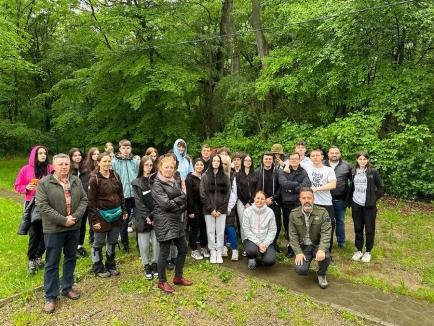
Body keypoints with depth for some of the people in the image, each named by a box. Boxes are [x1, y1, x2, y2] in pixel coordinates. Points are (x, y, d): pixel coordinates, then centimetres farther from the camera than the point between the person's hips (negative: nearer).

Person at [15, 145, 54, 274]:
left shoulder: (50, 168, 1)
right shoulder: (26, 169, 0)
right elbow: (17, 186, 7)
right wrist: (26, 188, -11)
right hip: (32, 205, -1)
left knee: (45, 233, 5)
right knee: (34, 233, 0)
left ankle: (39, 256, 25)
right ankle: (31, 260, 17)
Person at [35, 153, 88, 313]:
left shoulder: (76, 181, 4)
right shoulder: (44, 183, -9)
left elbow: (84, 200, 3)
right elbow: (42, 206, -16)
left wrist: (75, 216, -13)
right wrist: (63, 220, -19)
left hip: (74, 228, 5)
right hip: (53, 229, -4)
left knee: (71, 258, 16)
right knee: (52, 263, 6)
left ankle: (67, 288, 33)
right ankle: (50, 296, 20)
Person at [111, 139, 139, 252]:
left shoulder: (135, 162, 3)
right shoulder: (114, 162, -2)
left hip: (135, 194, 1)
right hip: (122, 195, -1)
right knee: (124, 221, 11)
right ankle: (125, 244, 26)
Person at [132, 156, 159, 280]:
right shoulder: (136, 183, 2)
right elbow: (138, 202, -4)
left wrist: (153, 216, -12)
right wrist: (147, 216, -10)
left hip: (156, 217, 1)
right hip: (143, 218, -1)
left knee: (157, 242, 4)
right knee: (144, 244, 3)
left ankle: (155, 264, 23)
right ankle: (147, 266, 21)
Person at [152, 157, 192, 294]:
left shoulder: (174, 182, 14)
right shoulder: (157, 184, -9)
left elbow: (184, 197, 6)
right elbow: (165, 203, -18)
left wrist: (173, 202, -11)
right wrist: (178, 205, -4)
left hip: (176, 220, 8)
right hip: (164, 221, -8)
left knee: (183, 249, 13)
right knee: (165, 252, 1)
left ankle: (178, 277, 29)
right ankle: (162, 281, 18)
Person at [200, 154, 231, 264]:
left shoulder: (224, 176, 5)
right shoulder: (205, 176, 2)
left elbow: (227, 194, 2)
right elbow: (203, 194, -3)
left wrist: (221, 209, -6)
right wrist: (211, 209, -9)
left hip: (221, 210, 1)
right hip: (209, 210, -1)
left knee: (220, 232, 4)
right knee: (210, 232, 4)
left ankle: (219, 254, 14)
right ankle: (212, 254, 15)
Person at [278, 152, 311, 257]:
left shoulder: (303, 172, 5)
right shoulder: (282, 171, 5)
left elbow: (307, 185, -11)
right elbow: (283, 183, -14)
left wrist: (292, 189, -12)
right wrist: (298, 184, -10)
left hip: (299, 203, -1)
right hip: (286, 202, 1)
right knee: (287, 225, 9)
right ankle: (290, 246, 23)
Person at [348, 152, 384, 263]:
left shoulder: (373, 172, -5)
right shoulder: (353, 172, 5)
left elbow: (381, 188, 0)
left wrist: (373, 199, -5)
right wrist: (350, 200, 8)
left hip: (369, 205, -3)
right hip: (356, 204, 3)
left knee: (369, 229, 5)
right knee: (358, 228, 9)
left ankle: (368, 252, 19)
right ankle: (359, 250, 23)